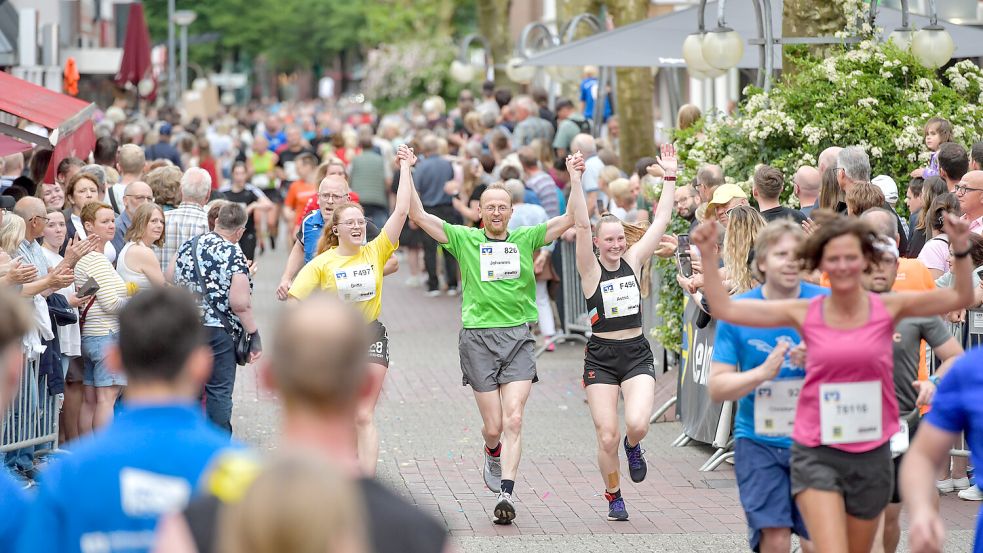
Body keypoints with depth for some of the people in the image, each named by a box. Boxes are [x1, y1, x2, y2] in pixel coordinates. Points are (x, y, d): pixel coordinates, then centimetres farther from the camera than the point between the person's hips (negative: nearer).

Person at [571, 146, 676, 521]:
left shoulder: (633, 261, 5)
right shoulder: (591, 269, -3)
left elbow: (661, 221, 3)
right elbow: (581, 225, -16)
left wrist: (669, 177, -1)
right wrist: (575, 181, -26)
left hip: (637, 354, 2)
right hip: (601, 358, -2)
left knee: (637, 424, -20)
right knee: (607, 437, -4)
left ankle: (633, 446, 17)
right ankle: (613, 497, 20)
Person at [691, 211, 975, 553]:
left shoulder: (888, 309, -3)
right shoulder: (804, 314, -4)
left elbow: (961, 298, -6)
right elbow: (724, 309, -4)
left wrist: (960, 249, -21)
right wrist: (708, 256, -13)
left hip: (871, 456, 2)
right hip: (816, 455, -2)